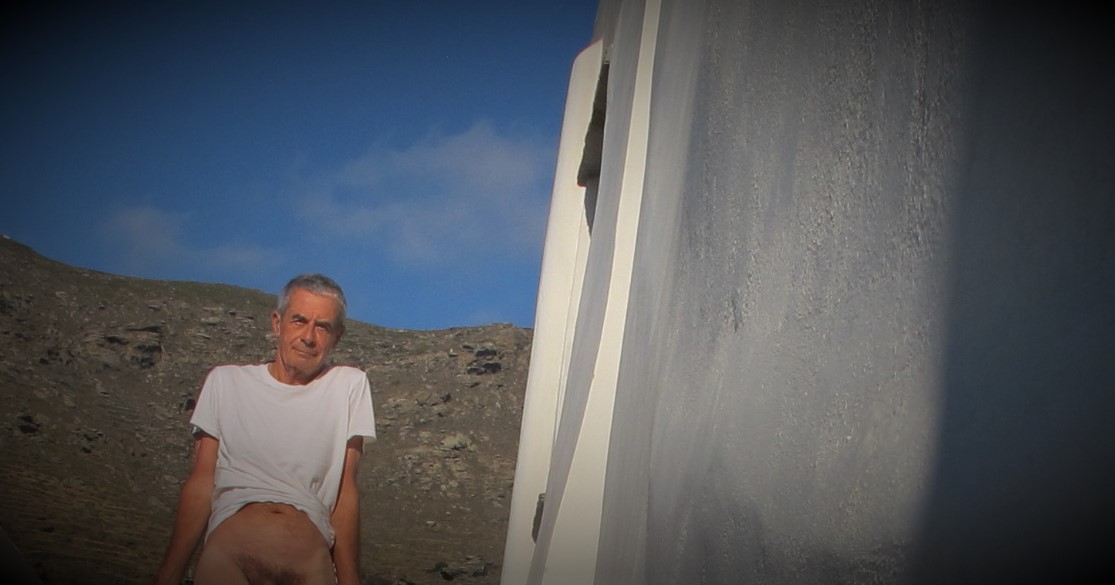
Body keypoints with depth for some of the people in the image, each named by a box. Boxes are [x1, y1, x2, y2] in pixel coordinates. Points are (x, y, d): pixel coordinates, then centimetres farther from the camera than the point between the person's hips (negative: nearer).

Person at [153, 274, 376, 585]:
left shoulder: (350, 385, 10)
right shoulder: (225, 381, 12)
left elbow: (345, 492, 8)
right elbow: (200, 483, 8)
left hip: (311, 555, 0)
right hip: (229, 545, 0)